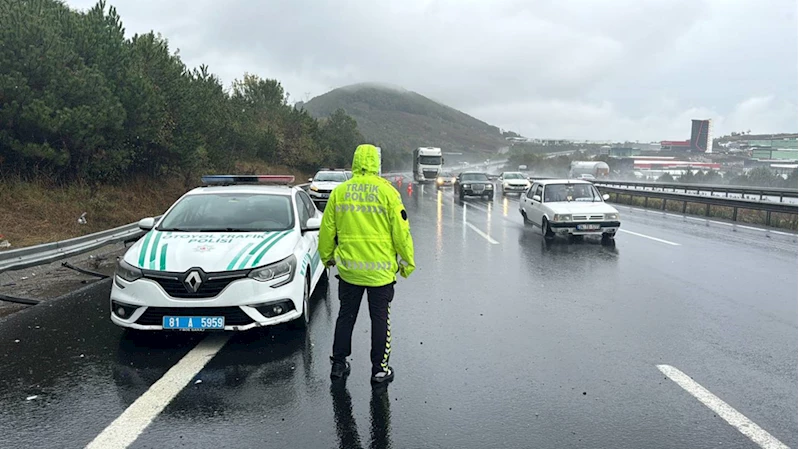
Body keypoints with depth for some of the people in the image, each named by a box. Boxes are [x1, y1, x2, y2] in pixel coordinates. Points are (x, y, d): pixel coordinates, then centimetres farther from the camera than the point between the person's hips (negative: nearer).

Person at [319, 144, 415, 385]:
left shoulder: (339, 191, 1)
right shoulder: (387, 191, -7)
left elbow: (327, 229, 6)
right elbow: (401, 231, -7)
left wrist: (327, 256, 21)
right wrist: (407, 262, 4)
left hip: (348, 268, 3)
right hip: (381, 269, -2)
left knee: (346, 315, 17)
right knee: (380, 318, 9)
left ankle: (339, 363, 25)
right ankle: (379, 369, 16)